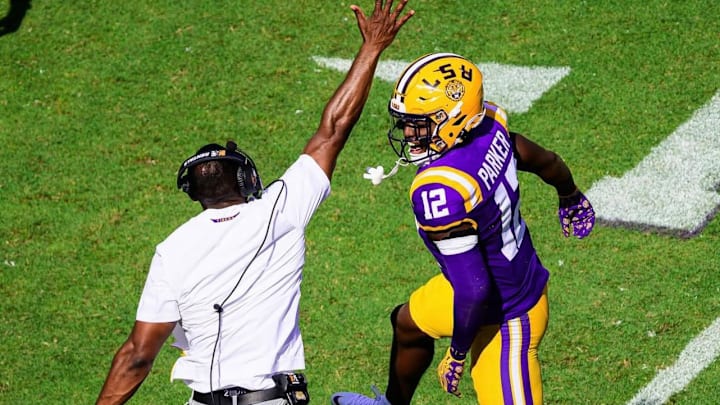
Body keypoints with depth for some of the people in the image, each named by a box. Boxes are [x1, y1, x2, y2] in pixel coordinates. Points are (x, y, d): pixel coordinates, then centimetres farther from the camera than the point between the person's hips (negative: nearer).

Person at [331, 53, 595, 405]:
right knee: (408, 323, 32)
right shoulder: (488, 125, -14)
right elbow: (546, 162, 6)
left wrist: (457, 354, -16)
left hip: (505, 316, -10)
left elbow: (474, 288, -33)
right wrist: (571, 198, 29)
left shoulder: (440, 190, -37)